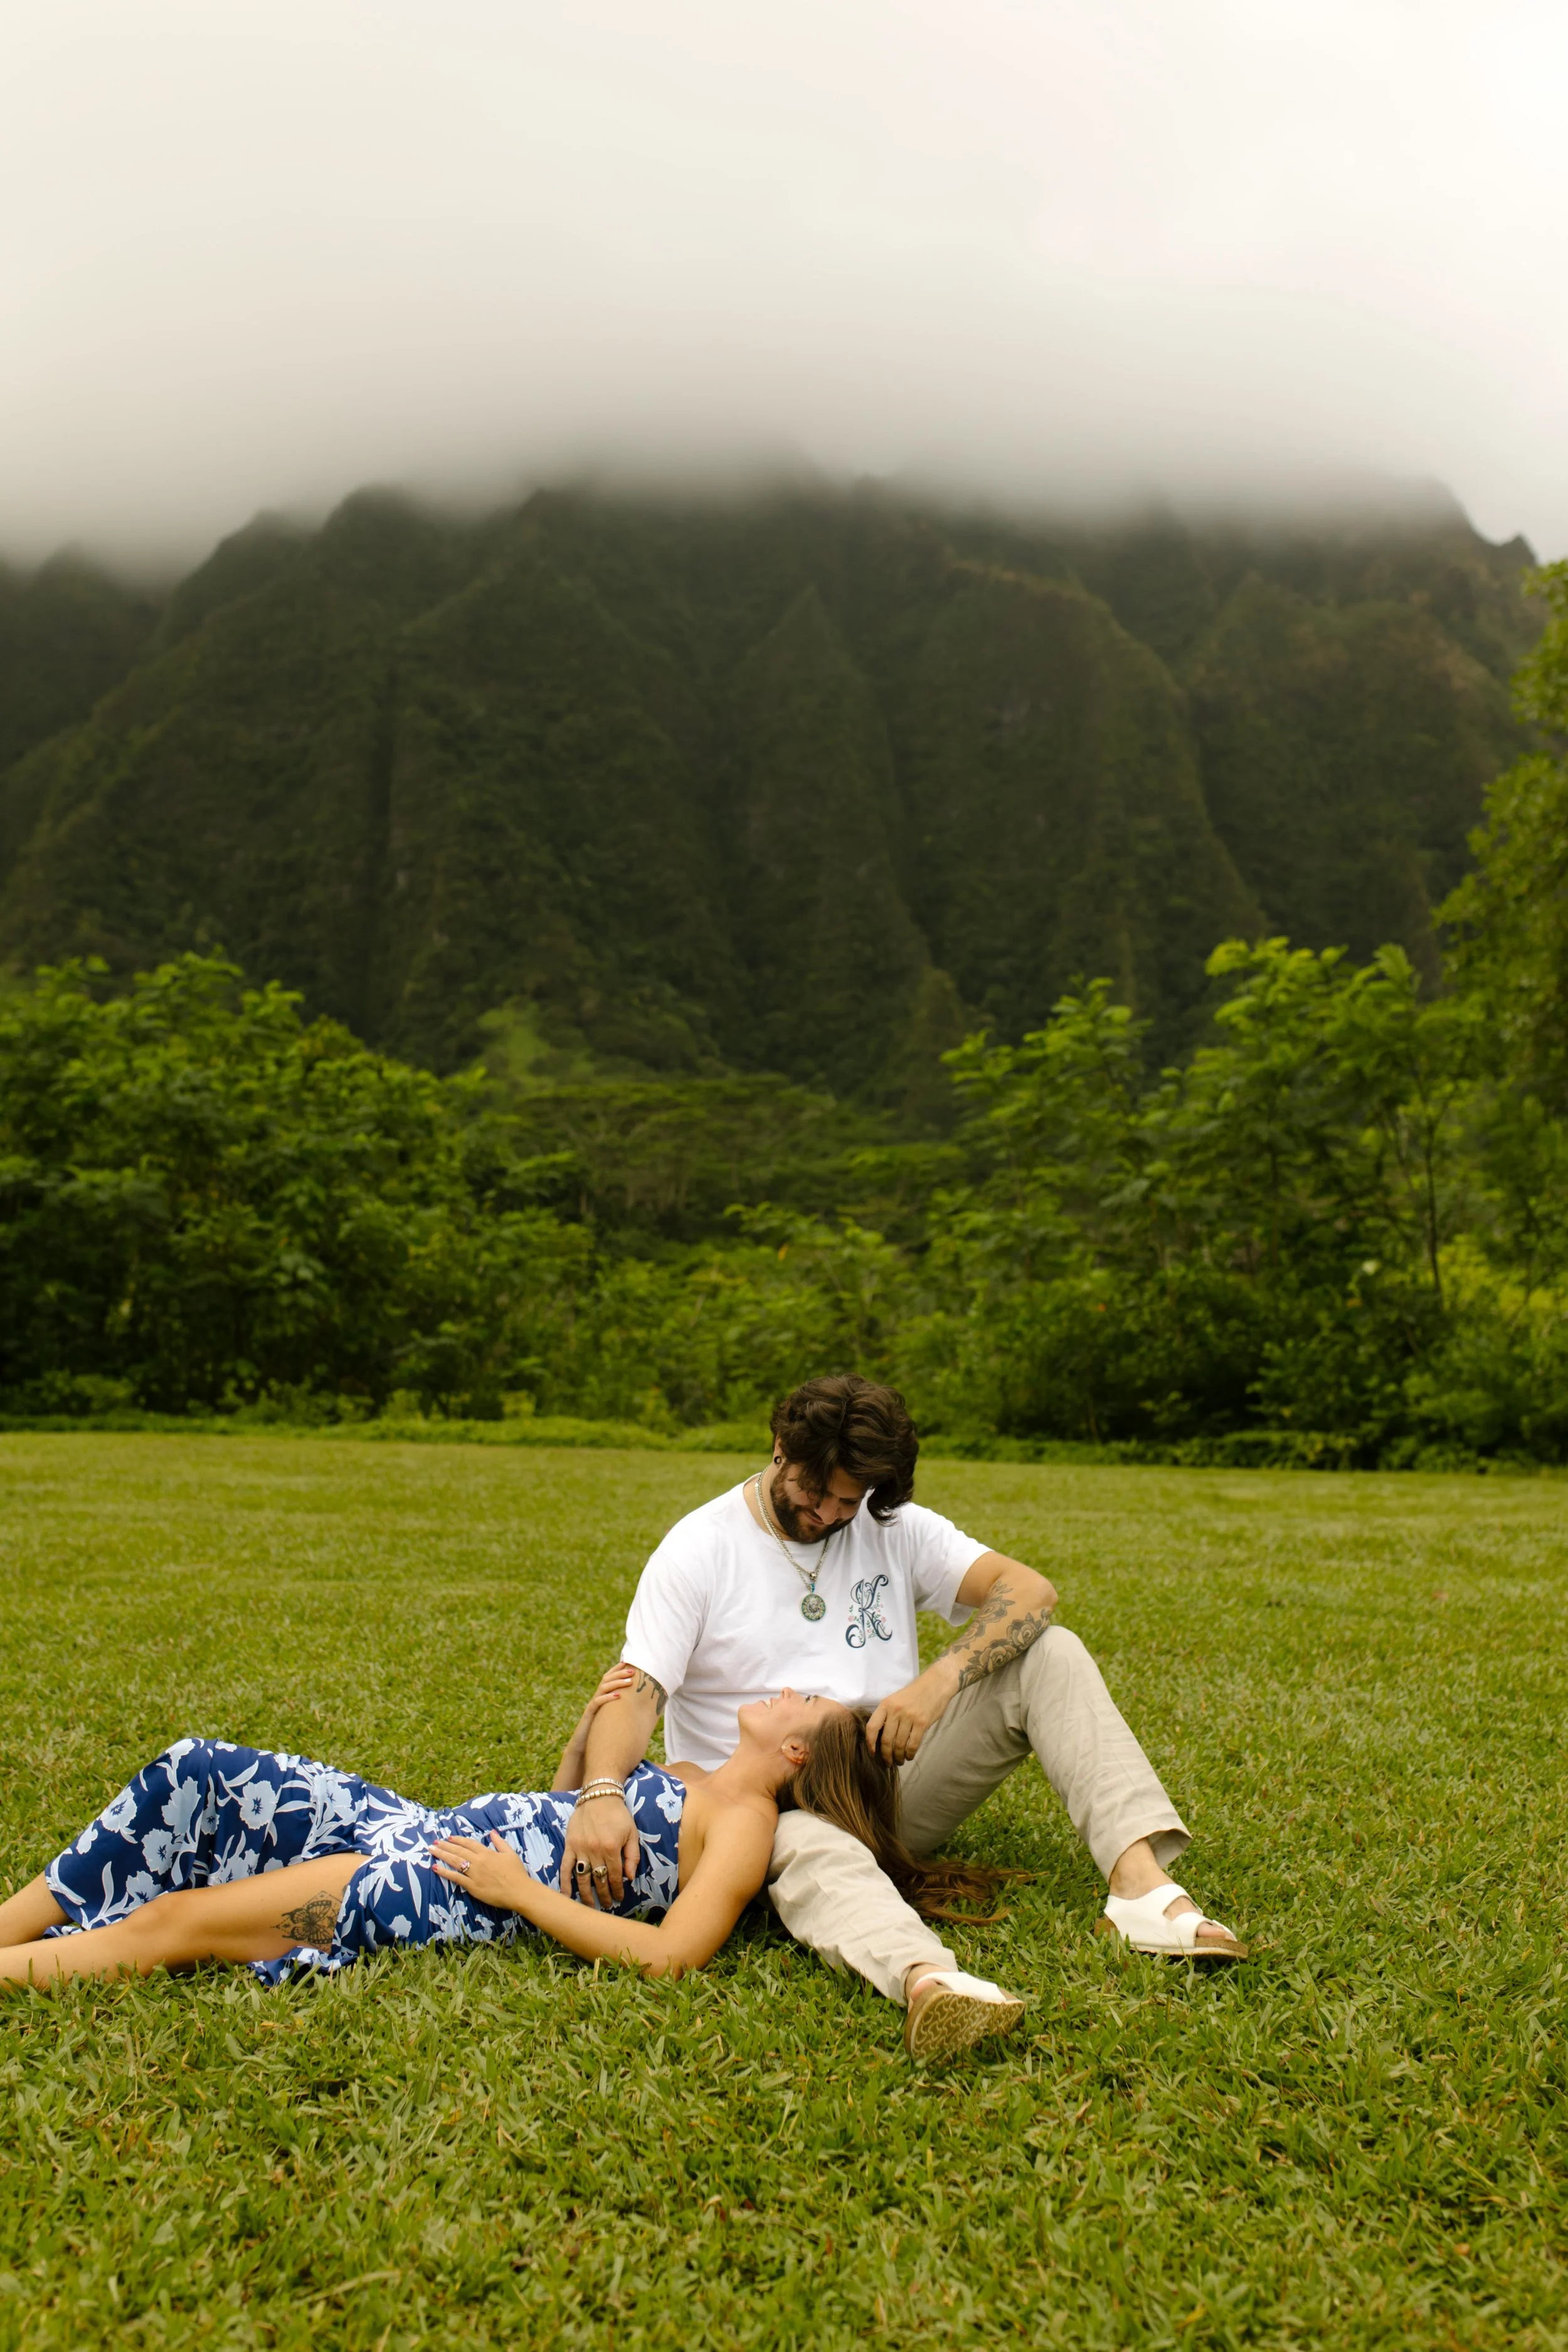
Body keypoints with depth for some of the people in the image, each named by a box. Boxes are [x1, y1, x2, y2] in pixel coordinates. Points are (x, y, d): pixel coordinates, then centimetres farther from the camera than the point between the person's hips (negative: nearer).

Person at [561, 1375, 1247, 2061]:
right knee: (810, 1851, -41)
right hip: (764, 1801, -4)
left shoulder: (894, 1528, 5)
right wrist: (602, 1797, -36)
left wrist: (939, 1682, -24)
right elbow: (635, 1694, -14)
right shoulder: (698, 1550, -3)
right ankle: (928, 1982, -71)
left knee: (1048, 1652, -13)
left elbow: (1030, 1590, -6)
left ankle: (1140, 1883, -30)